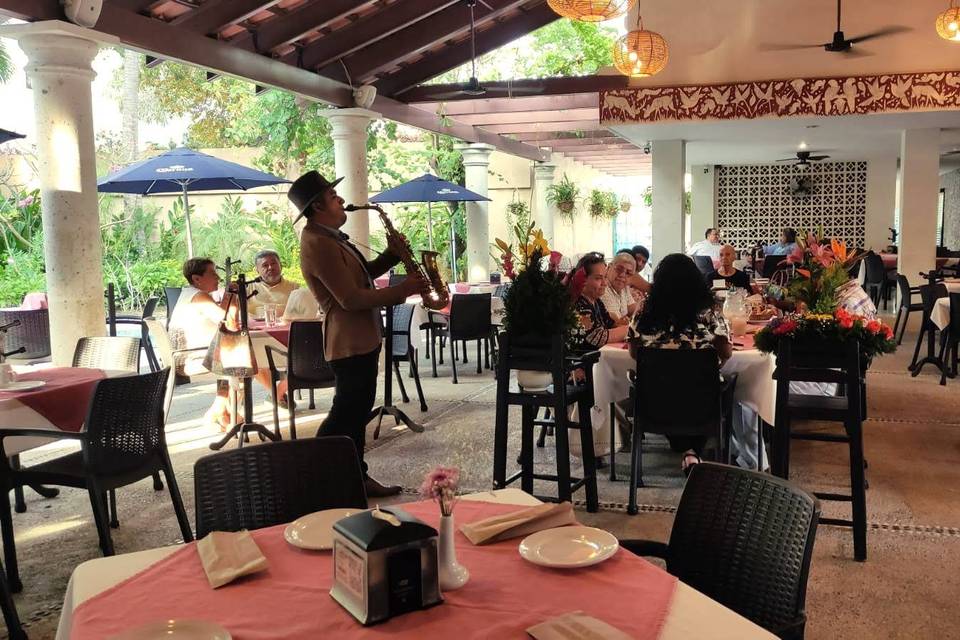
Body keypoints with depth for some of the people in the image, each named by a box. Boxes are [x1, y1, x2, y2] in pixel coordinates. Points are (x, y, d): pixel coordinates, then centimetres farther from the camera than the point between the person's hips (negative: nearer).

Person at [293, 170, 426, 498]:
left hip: (361, 338, 11)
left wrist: (392, 254, 2)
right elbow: (351, 299, -26)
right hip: (350, 342, -11)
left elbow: (360, 275, 17)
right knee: (345, 415, -3)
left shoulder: (329, 237, 13)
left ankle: (356, 477, 25)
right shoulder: (318, 244, -22)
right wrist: (401, 290, -19)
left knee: (356, 411, 15)